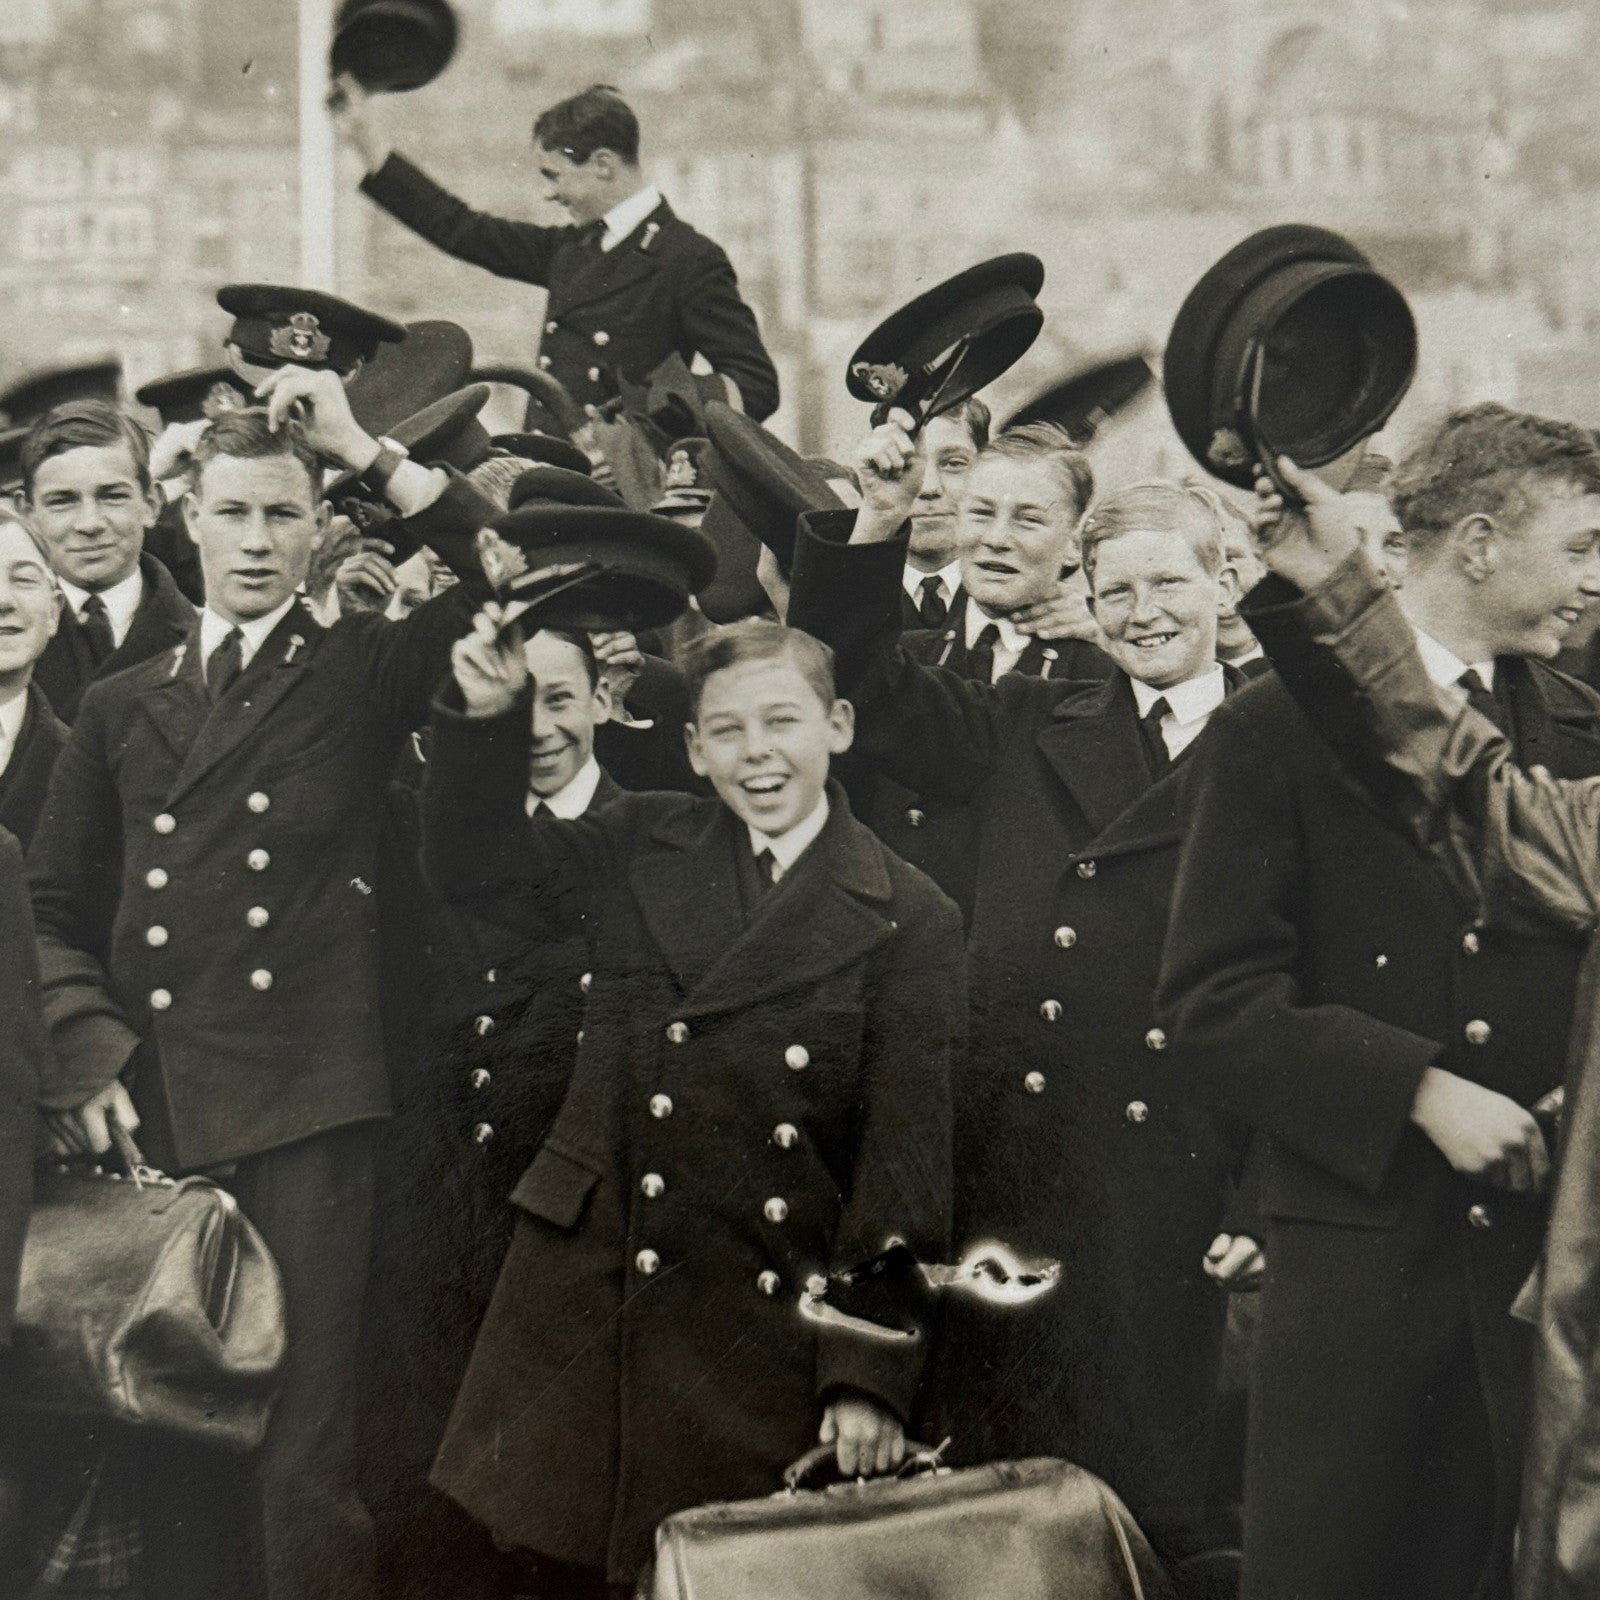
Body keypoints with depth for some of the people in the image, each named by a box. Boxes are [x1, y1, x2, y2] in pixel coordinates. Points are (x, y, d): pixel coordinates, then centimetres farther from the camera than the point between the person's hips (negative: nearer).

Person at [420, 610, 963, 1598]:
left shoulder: (910, 921, -2)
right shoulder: (642, 845, 9)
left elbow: (906, 1156, -4)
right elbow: (472, 866, 16)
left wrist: (870, 1372, -8)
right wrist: (488, 717, -1)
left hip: (764, 1326, -2)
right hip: (585, 1291, 3)